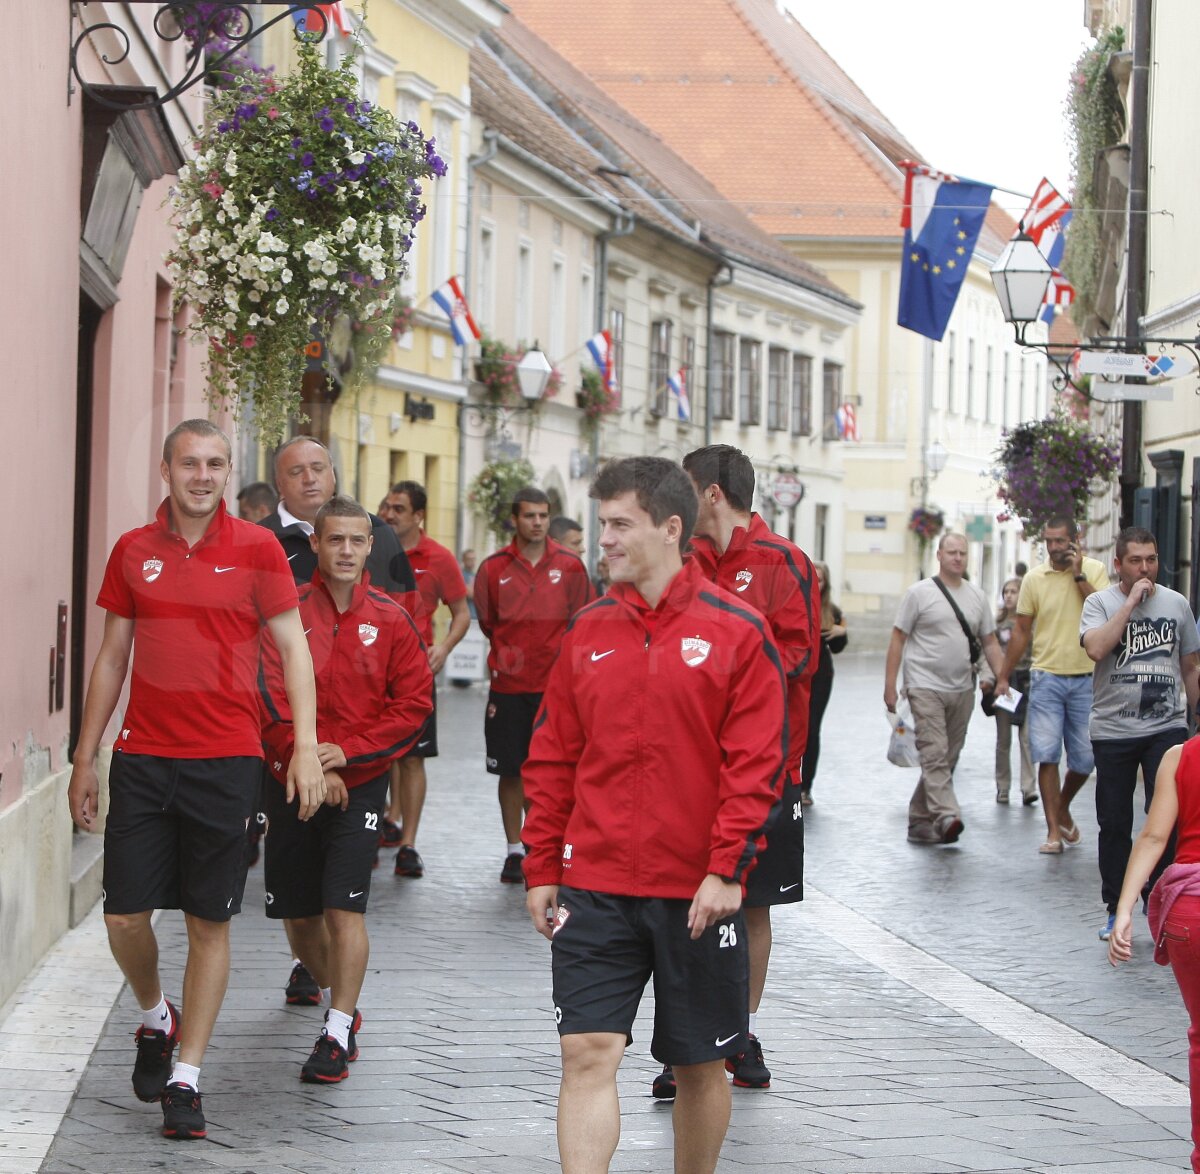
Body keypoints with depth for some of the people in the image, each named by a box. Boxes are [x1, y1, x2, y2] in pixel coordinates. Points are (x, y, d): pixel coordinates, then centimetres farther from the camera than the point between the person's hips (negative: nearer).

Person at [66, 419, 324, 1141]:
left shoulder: (256, 549, -1)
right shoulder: (134, 552, 6)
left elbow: (293, 648, 0)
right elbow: (112, 657, 13)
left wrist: (306, 747, -10)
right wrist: (86, 758, 12)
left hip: (227, 762, -2)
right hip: (143, 757, 2)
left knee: (211, 921, 2)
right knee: (124, 915, -1)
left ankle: (186, 1077, 10)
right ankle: (157, 1019, 29)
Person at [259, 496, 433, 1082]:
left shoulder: (390, 620, 0)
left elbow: (415, 703, -1)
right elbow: (271, 698, -8)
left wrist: (348, 752, -11)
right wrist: (309, 762, -16)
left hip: (360, 783, -1)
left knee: (345, 907, -11)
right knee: (298, 913, 10)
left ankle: (338, 1034, -5)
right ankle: (337, 998, 35)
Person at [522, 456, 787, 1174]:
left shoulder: (737, 631, -4)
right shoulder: (589, 631, 7)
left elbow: (759, 764, -7)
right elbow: (554, 759, 11)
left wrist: (727, 870, -14)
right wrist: (543, 869, 8)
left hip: (698, 893, -2)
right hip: (594, 887, 2)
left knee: (702, 1063, 9)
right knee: (588, 1052, -7)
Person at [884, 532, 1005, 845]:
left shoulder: (977, 596, 12)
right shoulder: (920, 593, -2)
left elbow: (990, 642, 16)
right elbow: (898, 639, -2)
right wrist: (889, 685, -7)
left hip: (962, 690, 6)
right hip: (926, 687, -6)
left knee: (947, 759, 8)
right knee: (935, 754, -17)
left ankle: (920, 819, 16)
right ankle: (947, 816, -29)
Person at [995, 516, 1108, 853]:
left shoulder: (1095, 571, 0)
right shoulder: (1034, 579, 3)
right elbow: (1021, 631, 9)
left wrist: (1079, 576, -15)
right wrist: (1003, 677, 8)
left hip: (1086, 679, 0)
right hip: (1047, 677, 0)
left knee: (1085, 758, 5)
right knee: (1047, 756, -8)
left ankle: (1063, 807, 32)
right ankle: (1053, 832, -4)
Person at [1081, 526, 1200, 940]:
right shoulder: (1100, 602, 0)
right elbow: (1096, 648, -20)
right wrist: (1132, 601, -17)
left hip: (1167, 727, 1)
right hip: (1113, 730, -1)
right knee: (1114, 823, 5)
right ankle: (1116, 910, 14)